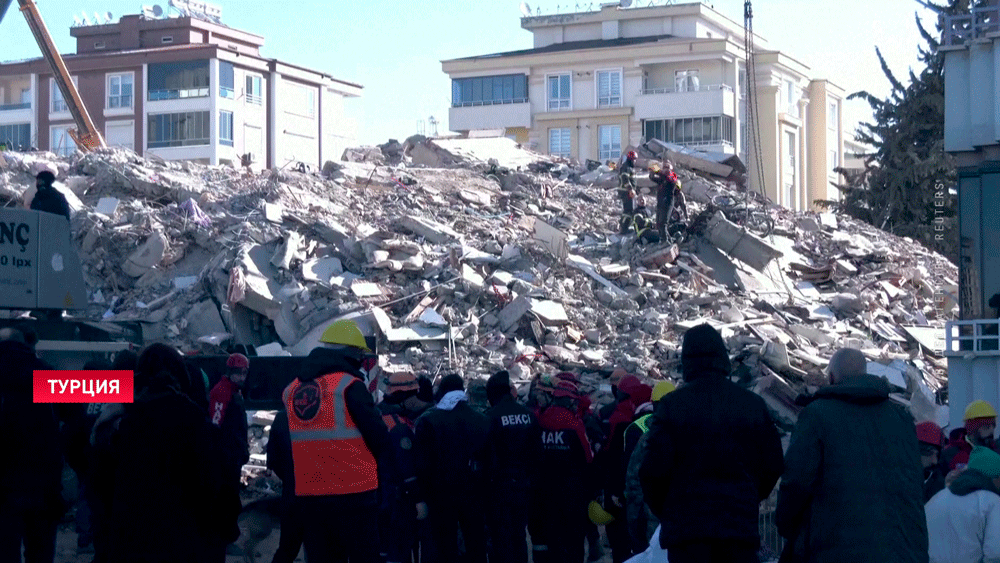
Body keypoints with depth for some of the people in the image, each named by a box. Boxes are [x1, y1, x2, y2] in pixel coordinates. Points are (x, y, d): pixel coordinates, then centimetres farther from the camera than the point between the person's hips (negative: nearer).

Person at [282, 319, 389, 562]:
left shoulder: (291, 390, 9)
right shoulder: (350, 387, -10)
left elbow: (287, 447, 15)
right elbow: (379, 439, -9)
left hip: (307, 495, 6)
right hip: (353, 494, -6)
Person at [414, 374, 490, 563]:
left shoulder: (428, 421, -7)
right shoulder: (482, 421, 4)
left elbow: (422, 463, -9)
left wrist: (420, 496, -2)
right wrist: (486, 489, 13)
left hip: (442, 494, -3)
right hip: (474, 494, 3)